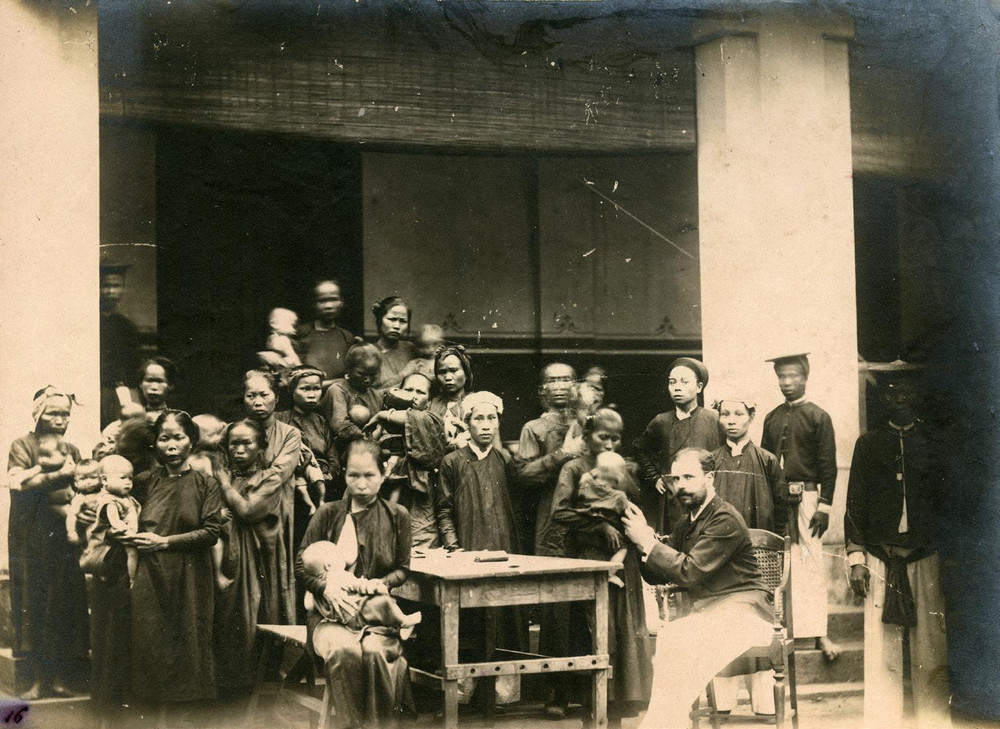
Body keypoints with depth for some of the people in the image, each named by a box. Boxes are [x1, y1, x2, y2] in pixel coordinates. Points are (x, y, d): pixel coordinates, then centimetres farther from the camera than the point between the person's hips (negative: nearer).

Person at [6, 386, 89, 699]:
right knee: (33, 605, -4)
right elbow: (19, 483, -13)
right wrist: (58, 476, -12)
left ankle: (58, 678, 8)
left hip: (64, 537, 3)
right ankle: (38, 680, 2)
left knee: (66, 604, 0)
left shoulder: (72, 451, 15)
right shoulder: (23, 445, 3)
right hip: (31, 540, -3)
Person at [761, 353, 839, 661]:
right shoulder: (772, 419, 13)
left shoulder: (818, 417, 0)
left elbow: (828, 466, -2)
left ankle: (818, 633, -5)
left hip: (805, 495, -4)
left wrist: (824, 507, -8)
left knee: (811, 562, -6)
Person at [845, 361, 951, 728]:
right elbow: (855, 505, 8)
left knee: (931, 653, -2)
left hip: (927, 559, 0)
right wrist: (856, 557, 0)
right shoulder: (868, 444, 9)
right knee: (882, 654, -2)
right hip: (880, 559, 0)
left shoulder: (935, 443, 9)